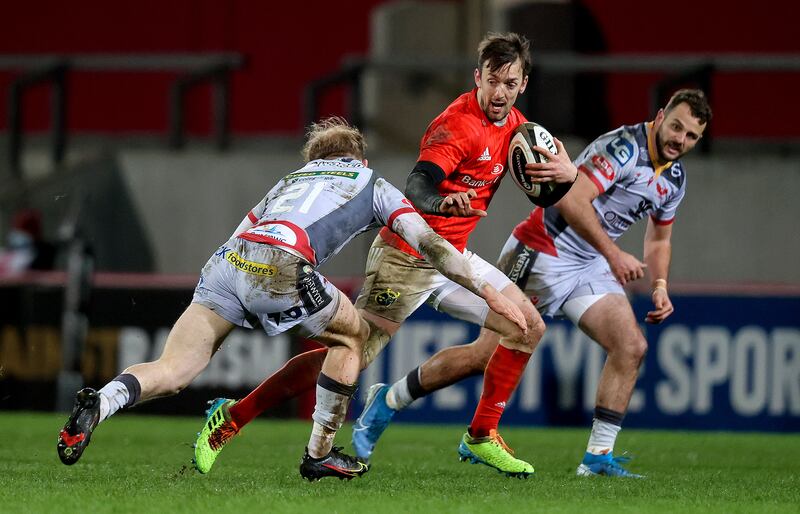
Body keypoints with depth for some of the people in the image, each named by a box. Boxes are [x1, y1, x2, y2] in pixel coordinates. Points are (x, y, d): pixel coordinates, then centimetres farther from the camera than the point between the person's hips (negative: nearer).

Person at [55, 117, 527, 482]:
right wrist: (490, 293, 21)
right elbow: (431, 245, 20)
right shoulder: (373, 185, 27)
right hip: (281, 267, -4)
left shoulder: (289, 181, 39)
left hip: (226, 262, 4)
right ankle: (320, 454, 22)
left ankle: (99, 403, -27)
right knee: (353, 335, 22)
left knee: (171, 374, 1)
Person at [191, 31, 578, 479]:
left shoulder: (514, 125, 4)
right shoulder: (458, 125, -22)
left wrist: (566, 175, -9)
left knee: (529, 327, 5)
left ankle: (482, 437, 15)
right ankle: (234, 416, -7)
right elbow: (416, 187, -35)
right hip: (407, 258, -8)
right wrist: (444, 203, -58)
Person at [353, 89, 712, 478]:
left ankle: (598, 458, -8)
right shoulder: (623, 147, -20)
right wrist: (613, 253, -32)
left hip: (590, 267, 8)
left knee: (631, 346, -12)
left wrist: (659, 287, 6)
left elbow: (658, 241, 24)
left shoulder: (675, 179, 8)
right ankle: (389, 401, 12)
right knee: (485, 355, -6)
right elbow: (571, 200, -30)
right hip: (542, 254, -8)